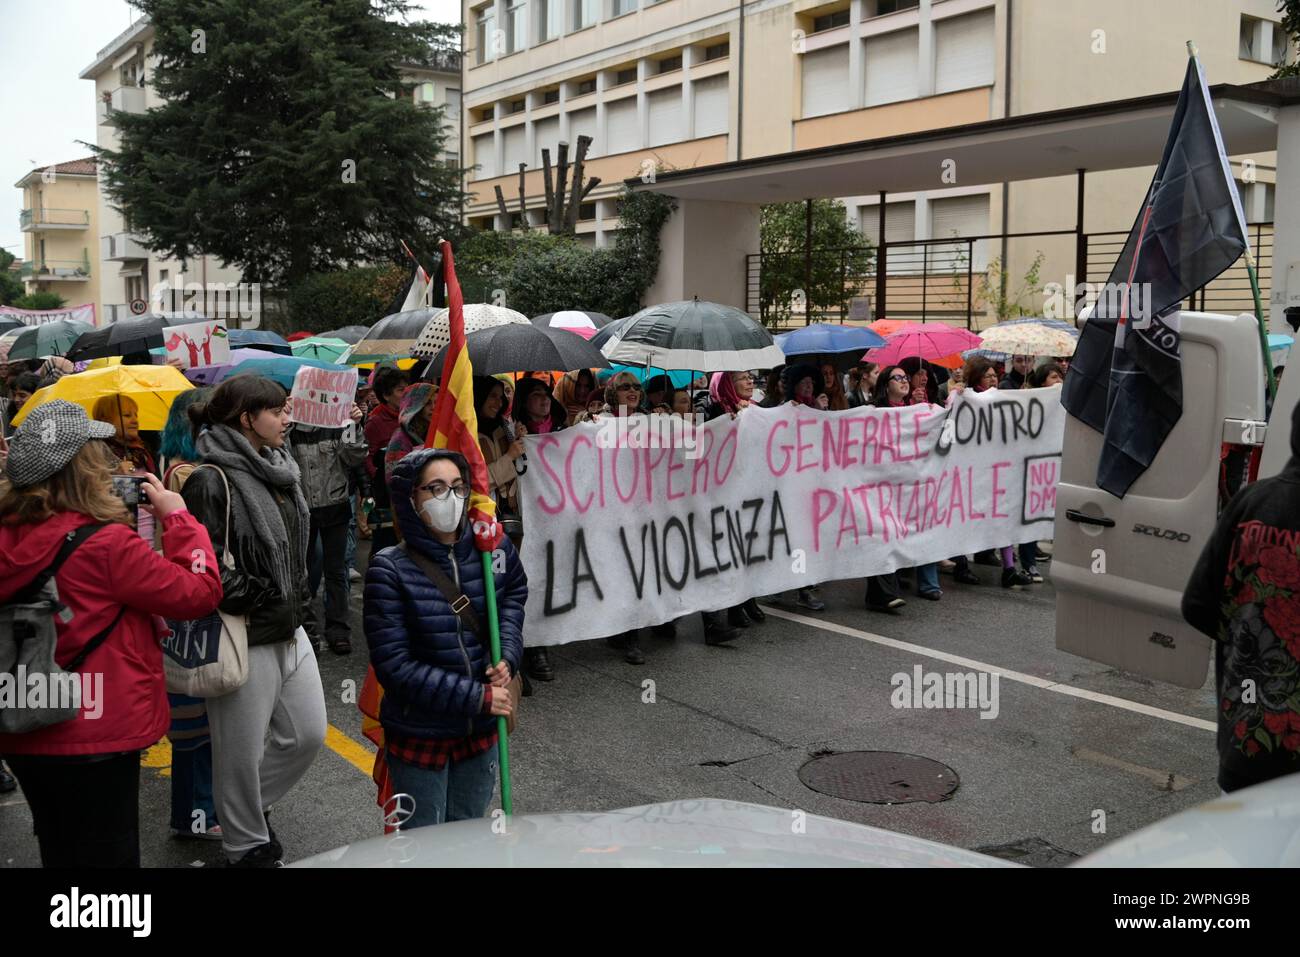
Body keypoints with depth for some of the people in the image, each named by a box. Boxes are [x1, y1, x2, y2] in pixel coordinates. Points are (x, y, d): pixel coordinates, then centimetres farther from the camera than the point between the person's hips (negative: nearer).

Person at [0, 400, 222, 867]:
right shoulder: (105, 543, -23)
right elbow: (200, 592, -17)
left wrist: (125, 514, 6)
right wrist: (177, 515, -7)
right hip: (94, 740, -7)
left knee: (59, 852, 24)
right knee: (104, 857, 9)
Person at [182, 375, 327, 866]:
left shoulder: (278, 470, 9)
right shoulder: (213, 481, -18)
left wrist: (299, 598, 14)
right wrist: (266, 605, -16)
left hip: (289, 629, 9)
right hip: (244, 639, -8)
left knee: (308, 734, 16)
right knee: (243, 752, 8)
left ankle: (251, 805, 39)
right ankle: (248, 844, 29)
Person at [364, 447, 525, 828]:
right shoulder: (389, 571, -19)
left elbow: (515, 594, 15)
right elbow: (394, 667, -20)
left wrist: (507, 656, -3)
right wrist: (477, 697, -21)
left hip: (480, 730, 4)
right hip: (418, 735, -4)